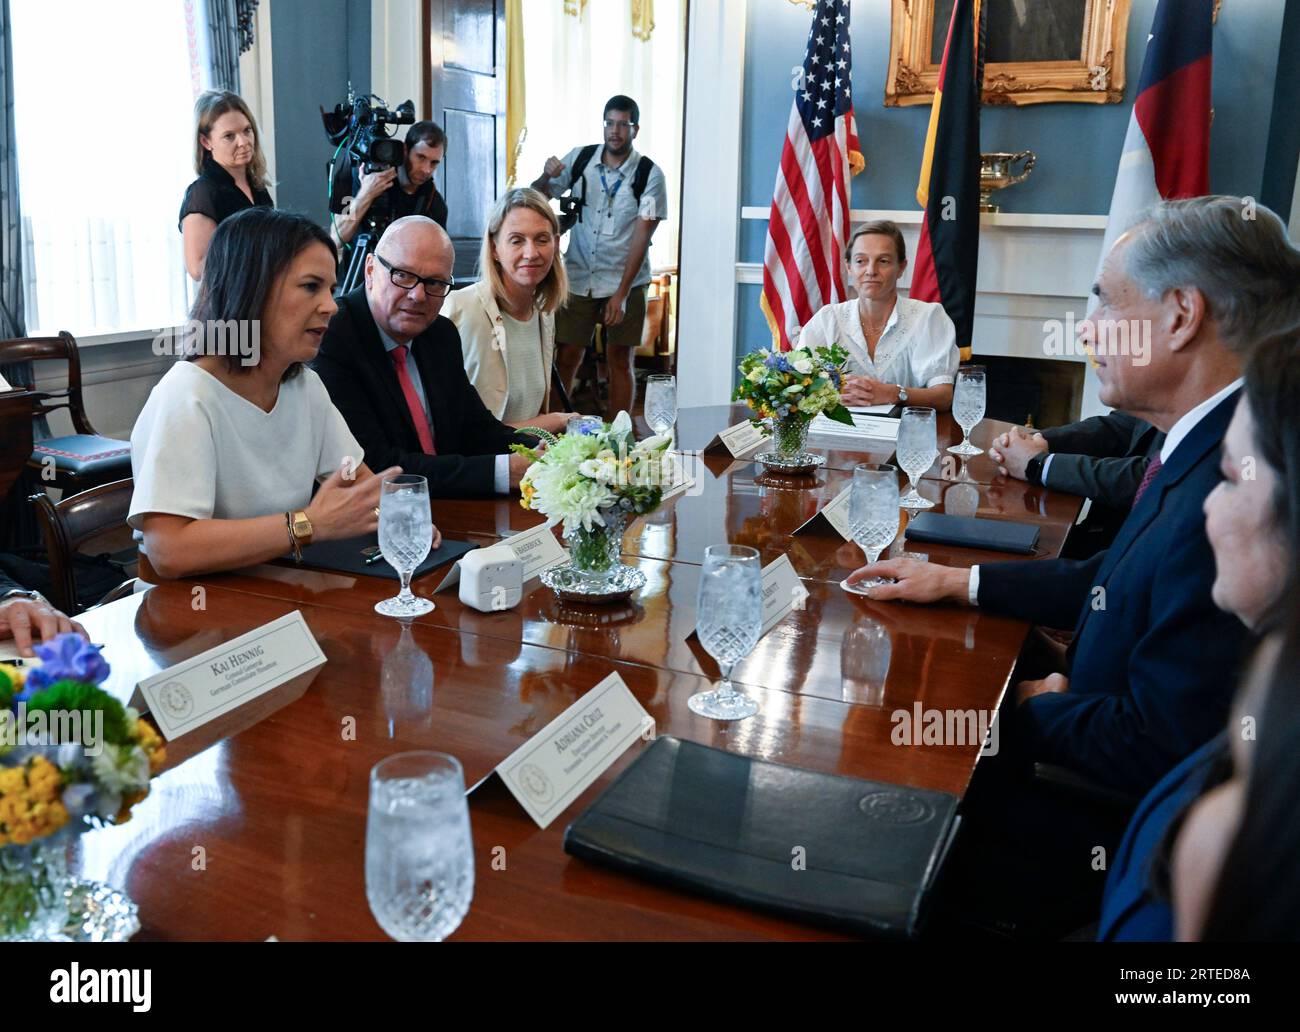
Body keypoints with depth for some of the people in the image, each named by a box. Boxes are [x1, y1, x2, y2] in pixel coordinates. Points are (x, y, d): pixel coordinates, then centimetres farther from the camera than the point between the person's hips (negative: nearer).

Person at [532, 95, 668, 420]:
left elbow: (641, 237, -10)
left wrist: (621, 293, -15)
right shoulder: (580, 158, 1)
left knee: (620, 361, 2)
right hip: (578, 278, 2)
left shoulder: (649, 174, -7)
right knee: (567, 358, 3)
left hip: (624, 282, -2)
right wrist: (546, 176, -19)